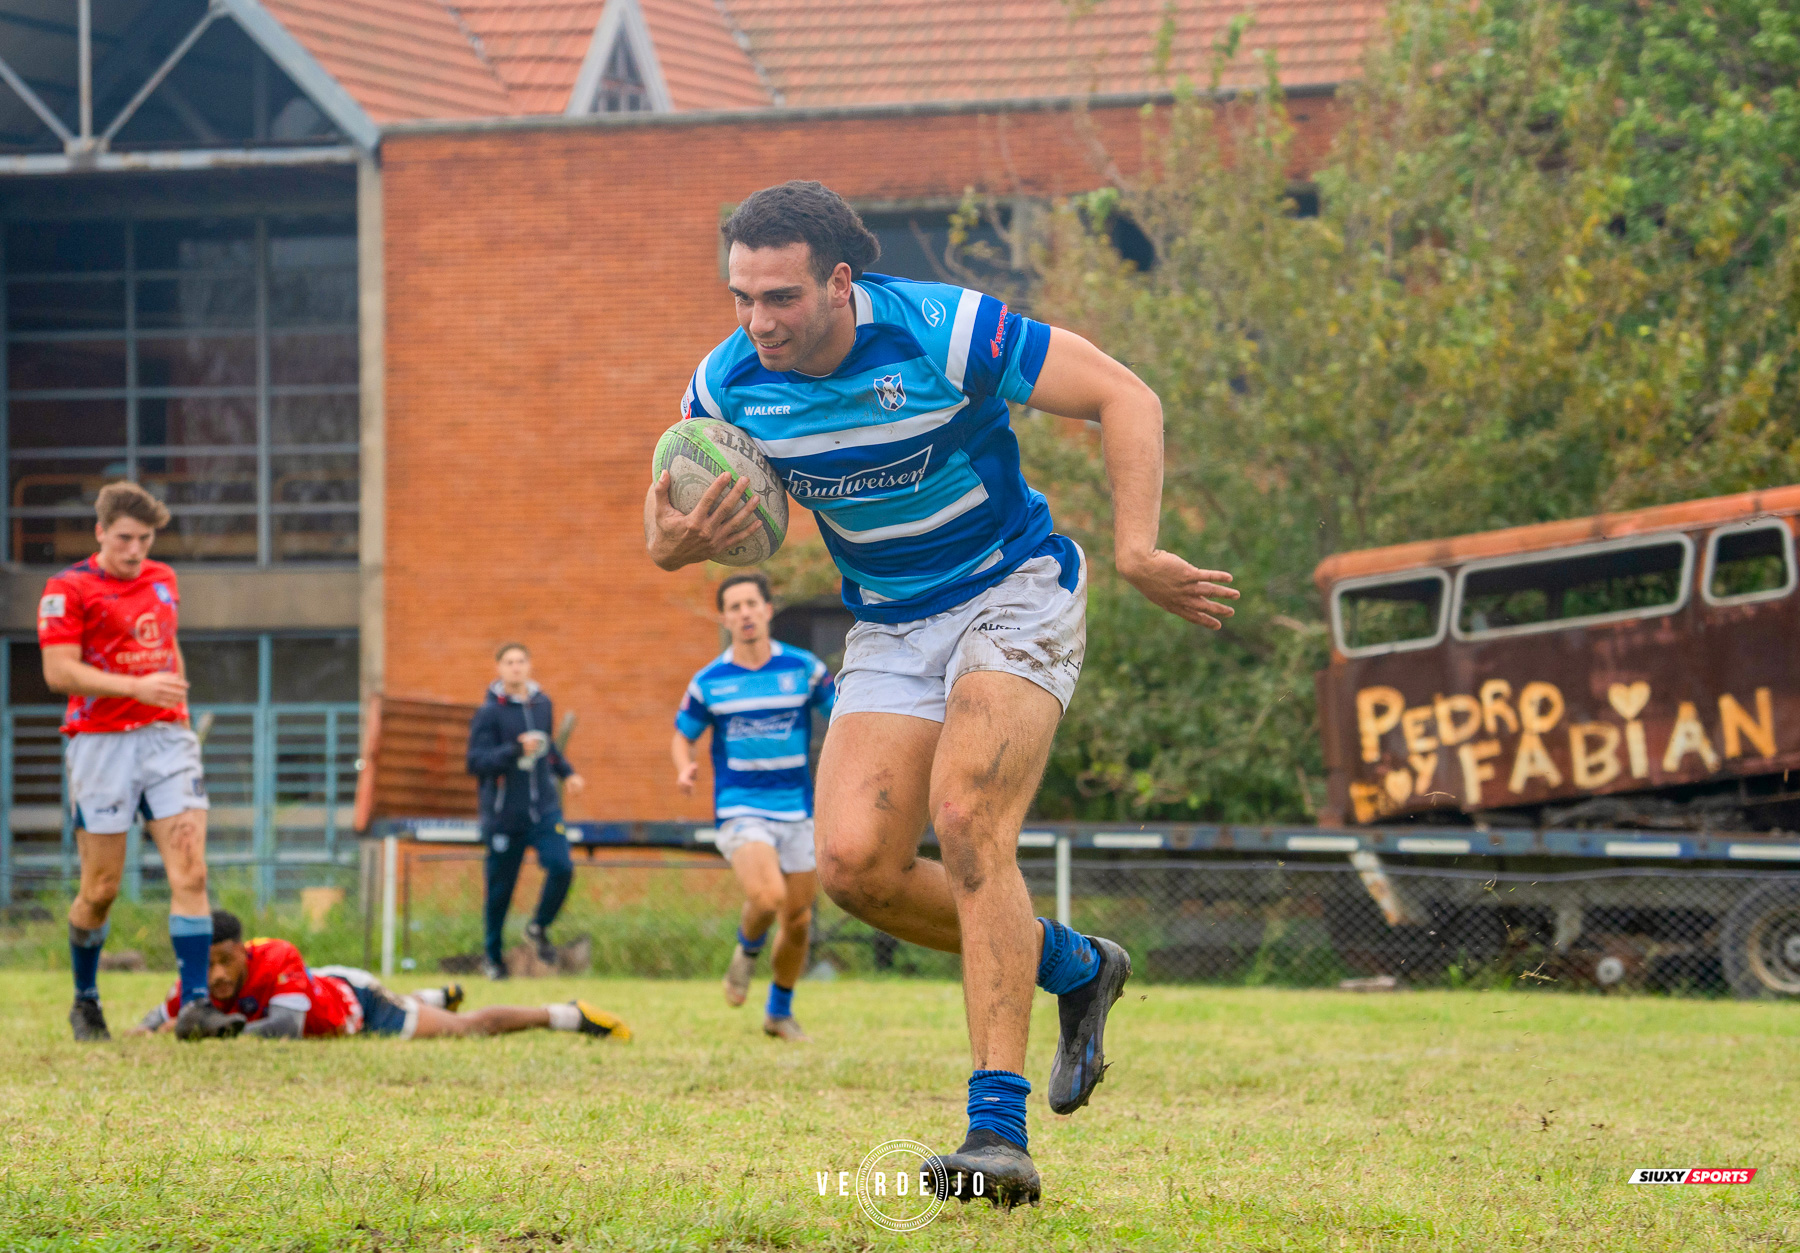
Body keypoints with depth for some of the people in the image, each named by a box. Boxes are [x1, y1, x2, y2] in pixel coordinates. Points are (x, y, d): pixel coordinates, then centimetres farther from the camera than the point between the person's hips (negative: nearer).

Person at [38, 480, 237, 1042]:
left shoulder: (164, 581, 14)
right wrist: (137, 687, -22)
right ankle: (85, 1000, 22)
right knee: (102, 887, 1)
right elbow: (59, 671, -14)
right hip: (102, 742, -4)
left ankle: (196, 1001, -14)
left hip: (166, 737, 4)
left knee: (190, 871, -10)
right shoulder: (68, 590, -5)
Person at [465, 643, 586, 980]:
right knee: (500, 888, 4)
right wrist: (516, 750, -27)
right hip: (504, 814, -4)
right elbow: (477, 762, -16)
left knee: (562, 867, -17)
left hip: (544, 807, 4)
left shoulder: (542, 704, 9)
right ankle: (493, 956, 24)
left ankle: (539, 927, 9)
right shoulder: (489, 713, -8)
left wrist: (567, 773, 16)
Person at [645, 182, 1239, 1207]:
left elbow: (1126, 397, -17)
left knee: (966, 825, -25)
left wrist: (1136, 551, -26)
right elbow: (671, 507, 5)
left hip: (1014, 594, -5)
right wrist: (675, 543, -20)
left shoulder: (941, 330, -23)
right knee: (856, 864, -12)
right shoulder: (728, 384, -9)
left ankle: (1000, 1125, -24)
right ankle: (1074, 969, 14)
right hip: (890, 630, 5)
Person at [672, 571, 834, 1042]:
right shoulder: (709, 681, -1)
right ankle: (747, 950, 6)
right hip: (740, 810, -2)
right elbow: (683, 734, 12)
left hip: (797, 812, 2)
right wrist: (685, 768, -10)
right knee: (767, 895, -28)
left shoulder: (803, 668, -1)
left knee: (797, 919, 7)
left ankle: (780, 1012, 28)